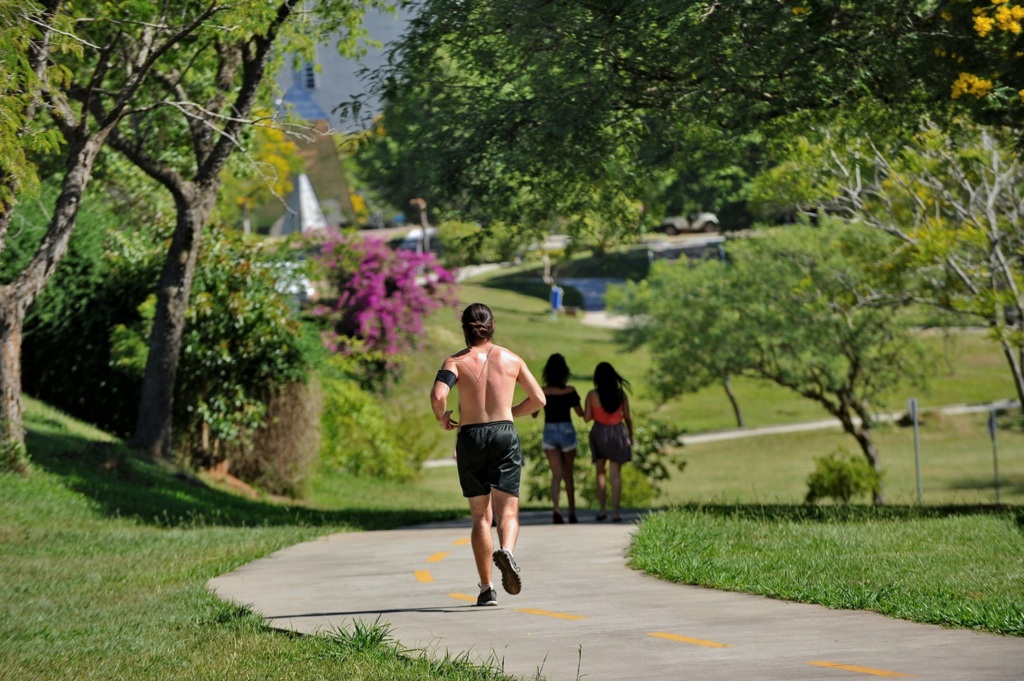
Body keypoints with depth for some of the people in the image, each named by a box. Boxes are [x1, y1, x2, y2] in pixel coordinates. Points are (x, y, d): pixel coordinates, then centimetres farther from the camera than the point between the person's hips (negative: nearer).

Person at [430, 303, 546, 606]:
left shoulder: (456, 361, 0)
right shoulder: (511, 359, 7)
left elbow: (438, 395, -18)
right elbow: (538, 399, 12)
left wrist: (442, 419, 2)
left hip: (470, 437, 0)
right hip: (505, 434, 0)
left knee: (481, 516, 10)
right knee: (507, 510, 0)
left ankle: (486, 588, 7)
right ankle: (506, 550, -34)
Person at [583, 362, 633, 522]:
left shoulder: (592, 395, -10)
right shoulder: (621, 394, -4)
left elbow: (587, 418, -8)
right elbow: (627, 417, 3)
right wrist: (631, 435, 16)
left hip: (599, 433, -1)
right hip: (618, 432, 1)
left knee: (600, 471, 16)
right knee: (616, 473, 3)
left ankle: (602, 508, 7)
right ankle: (615, 512, 0)